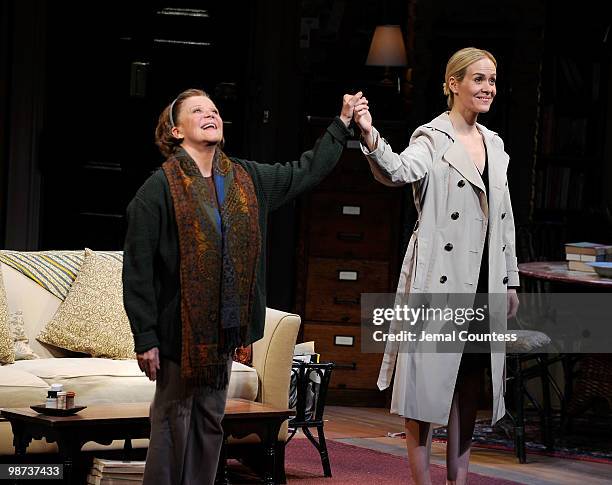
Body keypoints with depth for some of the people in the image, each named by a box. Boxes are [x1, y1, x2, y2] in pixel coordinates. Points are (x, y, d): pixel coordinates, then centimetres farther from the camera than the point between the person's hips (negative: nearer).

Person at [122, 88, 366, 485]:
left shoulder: (247, 179, 9)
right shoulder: (161, 188, -9)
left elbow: (307, 172, 23)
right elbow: (138, 268, -11)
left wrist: (343, 122, 20)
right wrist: (145, 338, -15)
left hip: (224, 330, 6)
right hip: (179, 329, -6)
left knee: (211, 422, 11)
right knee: (173, 422, -2)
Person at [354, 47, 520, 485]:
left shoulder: (494, 144, 14)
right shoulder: (432, 140, -7)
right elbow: (399, 170, -29)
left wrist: (511, 280, 18)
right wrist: (371, 138, -49)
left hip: (484, 285, 7)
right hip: (439, 280, -7)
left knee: (469, 383, 11)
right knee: (429, 380, -3)